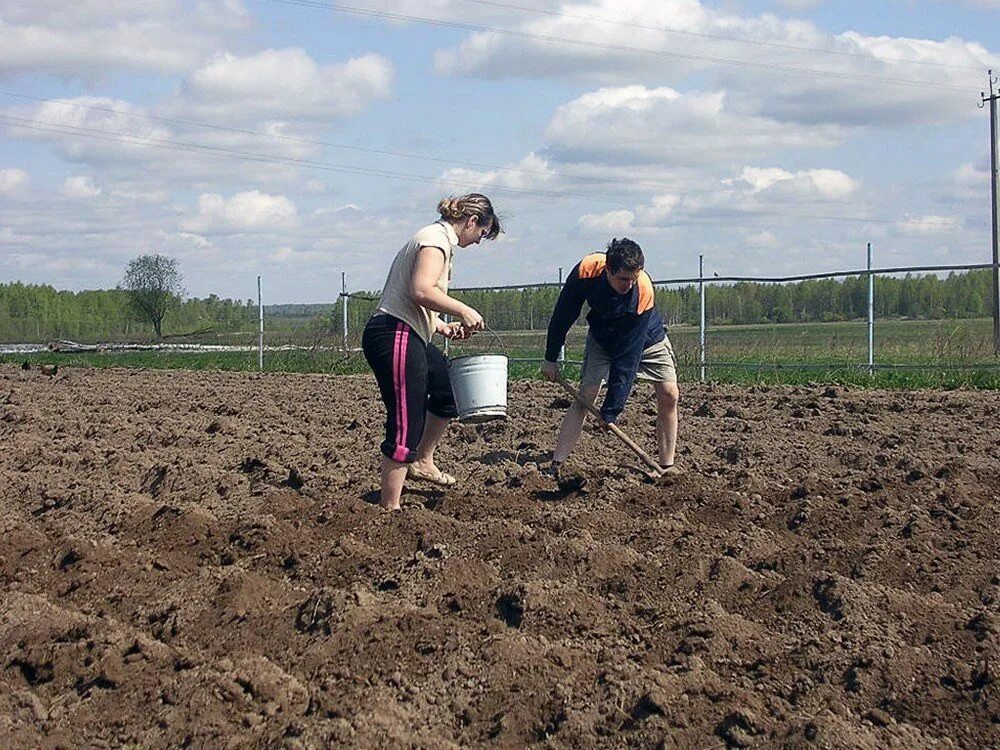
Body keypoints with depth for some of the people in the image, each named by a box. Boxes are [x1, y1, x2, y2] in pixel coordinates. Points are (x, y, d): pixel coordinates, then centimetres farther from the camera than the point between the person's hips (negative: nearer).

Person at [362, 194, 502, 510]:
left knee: (449, 389, 26)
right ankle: (389, 508, -7)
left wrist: (444, 327, 13)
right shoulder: (437, 239, -11)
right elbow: (421, 291, -26)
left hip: (409, 337, 11)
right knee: (406, 427, -10)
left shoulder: (439, 239, 21)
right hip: (394, 337, -11)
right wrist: (463, 311, -18)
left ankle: (422, 461, 38)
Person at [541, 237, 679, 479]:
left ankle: (667, 468, -5)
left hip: (647, 337, -1)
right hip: (603, 338, 1)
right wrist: (551, 358, -8)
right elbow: (563, 314, -14)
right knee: (585, 397, -12)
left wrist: (611, 410, -36)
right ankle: (555, 467, -15)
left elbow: (628, 355, -37)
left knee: (669, 395, -14)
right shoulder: (586, 271, -34)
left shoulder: (644, 291, -39)